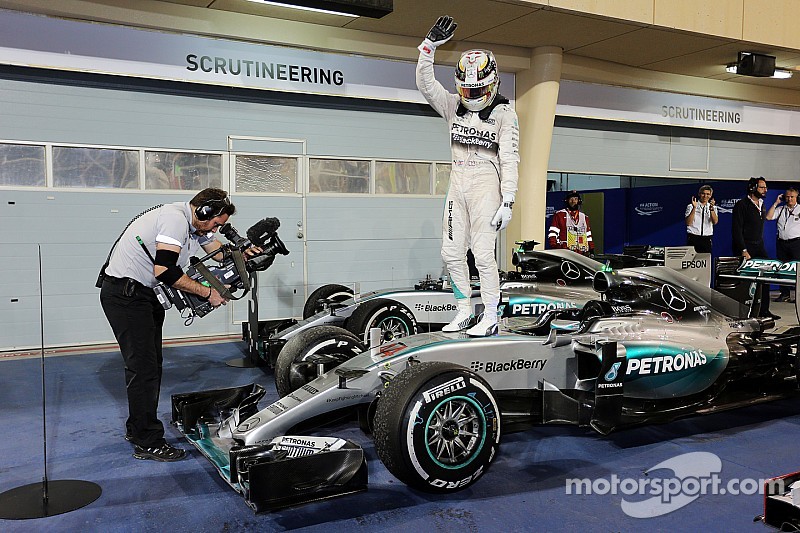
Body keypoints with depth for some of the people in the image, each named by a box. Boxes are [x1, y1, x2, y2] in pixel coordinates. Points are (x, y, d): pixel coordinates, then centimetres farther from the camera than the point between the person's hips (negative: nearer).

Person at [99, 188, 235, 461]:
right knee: (143, 366, -9)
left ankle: (137, 429, 28)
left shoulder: (194, 224, 10)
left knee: (151, 364, 15)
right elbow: (165, 271, -30)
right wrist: (207, 293, -22)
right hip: (125, 293, -10)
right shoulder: (175, 218, -21)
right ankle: (148, 443, -3)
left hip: (144, 293, 11)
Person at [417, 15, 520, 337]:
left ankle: (490, 318, 0)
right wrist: (430, 46, -10)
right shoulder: (453, 106, 11)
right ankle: (464, 312, 17)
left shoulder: (505, 114, -4)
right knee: (451, 253, 5)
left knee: (483, 254, -10)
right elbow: (425, 84, 1)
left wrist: (507, 202, -14)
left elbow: (510, 161, -8)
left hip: (486, 186, -6)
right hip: (457, 185, 6)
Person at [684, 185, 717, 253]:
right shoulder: (690, 207, 3)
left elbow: (715, 221, -7)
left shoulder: (713, 208, 10)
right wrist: (694, 208, -17)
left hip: (706, 240, 2)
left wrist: (711, 208, -21)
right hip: (693, 238, -2)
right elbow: (688, 223, -10)